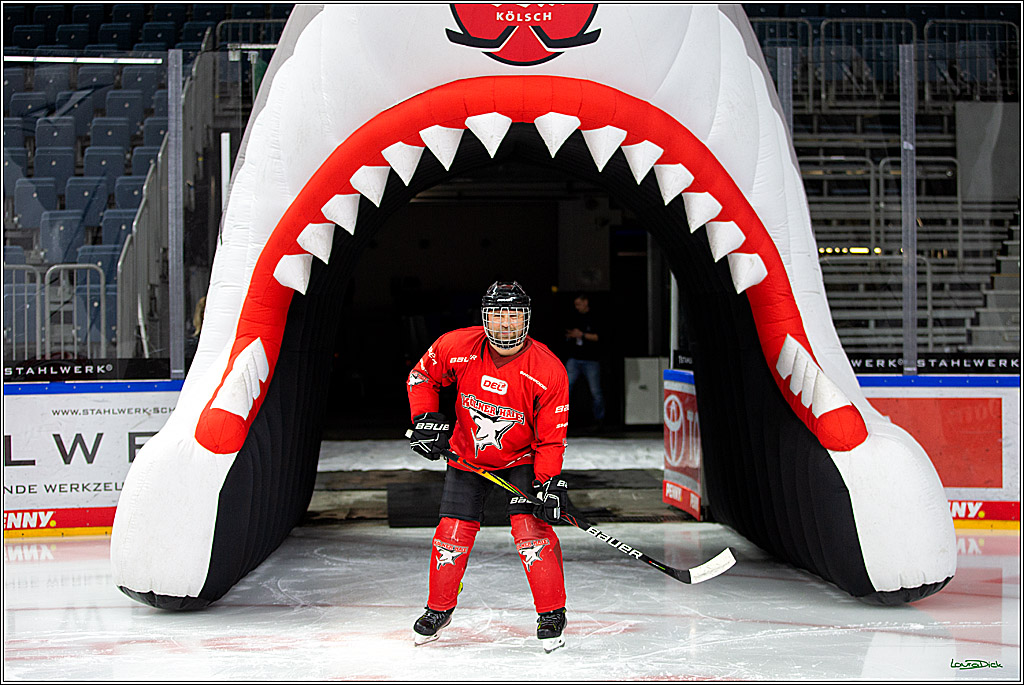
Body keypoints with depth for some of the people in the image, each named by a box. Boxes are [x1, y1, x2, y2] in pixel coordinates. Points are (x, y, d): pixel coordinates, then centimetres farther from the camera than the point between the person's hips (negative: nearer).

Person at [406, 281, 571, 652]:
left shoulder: (548, 370, -24)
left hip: (523, 457, -2)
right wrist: (425, 418, -10)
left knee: (530, 527, -17)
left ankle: (552, 614, -1)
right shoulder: (456, 347, -19)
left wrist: (549, 482, -26)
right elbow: (421, 375, 1)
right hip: (467, 453, 2)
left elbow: (551, 437, -17)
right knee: (453, 531, -1)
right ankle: (439, 608, 22)